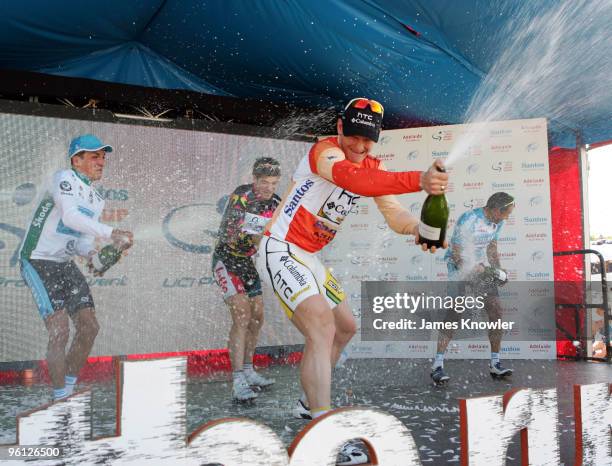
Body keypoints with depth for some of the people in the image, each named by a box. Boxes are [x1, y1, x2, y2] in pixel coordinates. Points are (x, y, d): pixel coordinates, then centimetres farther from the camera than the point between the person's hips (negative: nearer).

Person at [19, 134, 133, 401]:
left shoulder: (96, 200, 11)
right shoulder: (64, 179, -13)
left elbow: (83, 239, 11)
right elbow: (70, 217, -31)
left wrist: (90, 254, -12)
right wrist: (112, 234, -38)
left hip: (65, 264, 8)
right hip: (39, 261, -8)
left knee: (89, 327, 5)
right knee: (60, 331, -14)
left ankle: (70, 384, 21)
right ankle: (60, 398, -2)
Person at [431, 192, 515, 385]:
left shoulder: (497, 221, 1)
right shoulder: (468, 220, -22)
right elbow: (457, 254, -19)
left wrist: (497, 270, 0)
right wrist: (477, 271, -20)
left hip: (480, 265, 7)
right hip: (458, 265, -7)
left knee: (496, 311, -2)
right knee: (454, 314, -17)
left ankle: (495, 363, 10)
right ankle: (437, 365, -13)